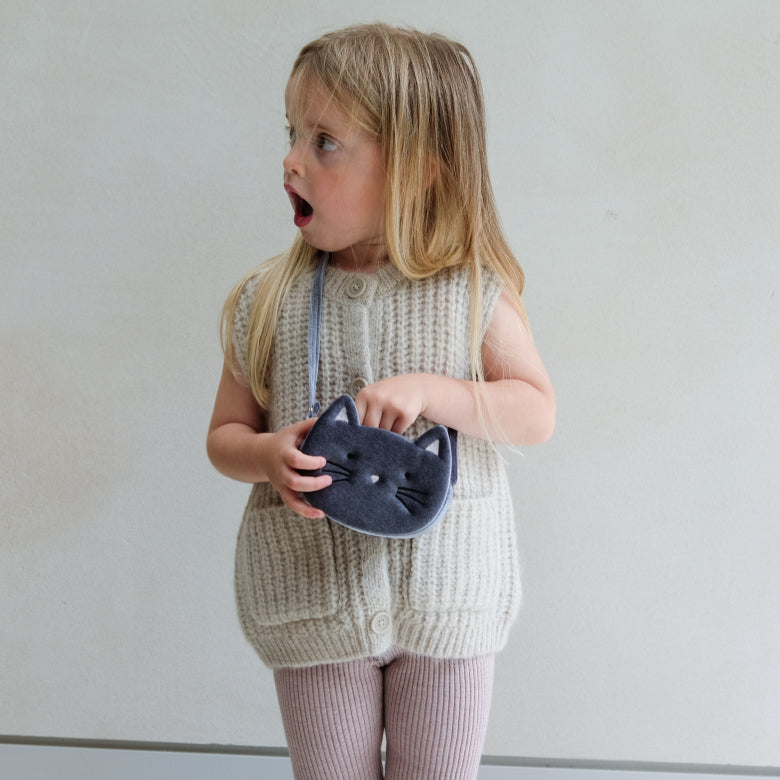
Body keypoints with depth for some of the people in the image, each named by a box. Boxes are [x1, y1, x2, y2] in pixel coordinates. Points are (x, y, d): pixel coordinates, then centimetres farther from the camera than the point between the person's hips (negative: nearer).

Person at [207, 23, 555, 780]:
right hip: (315, 598, 1)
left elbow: (536, 412, -7)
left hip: (447, 600, -1)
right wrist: (267, 456, -20)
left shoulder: (473, 292, -8)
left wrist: (431, 391, -23)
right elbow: (226, 433, 3)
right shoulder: (266, 303, -5)